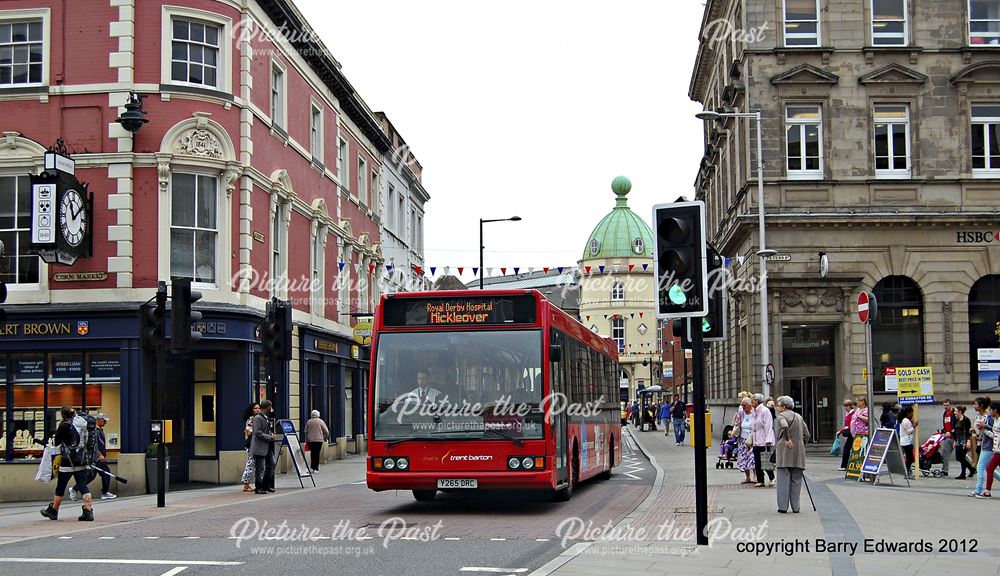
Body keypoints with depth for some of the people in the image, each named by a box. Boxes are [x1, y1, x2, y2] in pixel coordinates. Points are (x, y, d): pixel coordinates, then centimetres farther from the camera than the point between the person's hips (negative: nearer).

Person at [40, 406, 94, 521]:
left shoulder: (64, 426, -10)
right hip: (82, 461, 5)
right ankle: (88, 511, -8)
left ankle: (53, 511, 24)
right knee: (83, 486, 2)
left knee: (61, 487, 9)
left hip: (68, 461, -4)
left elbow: (56, 442, -2)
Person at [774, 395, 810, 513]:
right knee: (796, 479, 8)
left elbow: (784, 426, -25)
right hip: (798, 452, 5)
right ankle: (795, 507, 8)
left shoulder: (781, 416, -3)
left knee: (783, 478, -2)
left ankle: (783, 506, -4)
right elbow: (806, 435, 13)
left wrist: (787, 439, -14)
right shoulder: (799, 417, 16)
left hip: (784, 451, -5)